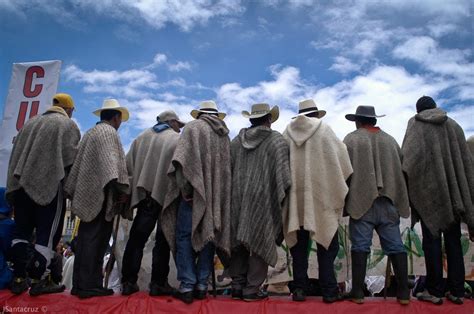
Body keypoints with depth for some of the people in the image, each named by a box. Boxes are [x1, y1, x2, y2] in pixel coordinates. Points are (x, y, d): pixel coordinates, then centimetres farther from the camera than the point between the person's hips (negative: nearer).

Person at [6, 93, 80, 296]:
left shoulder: (31, 122, 20)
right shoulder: (68, 125, 3)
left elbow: (16, 154, 18)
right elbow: (71, 159, -6)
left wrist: (13, 185, 19)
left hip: (21, 183, 6)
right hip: (50, 184, -6)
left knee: (21, 229, 12)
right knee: (48, 232, -1)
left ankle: (19, 278, 12)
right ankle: (39, 280, -2)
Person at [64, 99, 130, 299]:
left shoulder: (90, 133, 23)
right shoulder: (109, 132, -4)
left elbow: (77, 164, 22)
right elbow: (111, 161, -19)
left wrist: (73, 191, 24)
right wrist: (121, 189, -24)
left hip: (88, 194, 9)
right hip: (101, 194, -9)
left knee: (86, 239, 9)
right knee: (96, 240, -8)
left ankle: (79, 284, 13)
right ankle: (90, 285, -7)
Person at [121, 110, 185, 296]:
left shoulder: (142, 137, 16)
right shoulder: (177, 139, 2)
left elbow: (128, 165, 10)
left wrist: (128, 191, 11)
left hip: (145, 194, 4)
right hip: (167, 195, -3)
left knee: (137, 238, 7)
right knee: (163, 240, 3)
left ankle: (128, 282, 6)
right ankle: (158, 283, 4)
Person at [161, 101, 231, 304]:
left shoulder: (193, 127, 4)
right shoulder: (225, 134, 17)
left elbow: (183, 158, -11)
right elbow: (227, 165, 12)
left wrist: (184, 187, -15)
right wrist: (219, 192, 13)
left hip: (195, 190, -4)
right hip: (217, 194, 5)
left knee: (184, 236, 2)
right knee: (208, 235, 9)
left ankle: (187, 286, -2)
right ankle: (202, 285, 11)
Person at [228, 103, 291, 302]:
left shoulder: (237, 140, 8)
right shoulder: (277, 140, -4)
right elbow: (283, 173, -12)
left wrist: (234, 194, 15)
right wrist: (283, 196, -2)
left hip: (238, 200, 4)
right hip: (264, 200, -4)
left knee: (239, 243, 13)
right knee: (260, 243, 4)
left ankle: (237, 285, 19)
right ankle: (252, 289, 8)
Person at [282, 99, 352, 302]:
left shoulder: (288, 132, 3)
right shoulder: (324, 129, -2)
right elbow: (341, 160, -1)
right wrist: (340, 188, 11)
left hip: (295, 197, 3)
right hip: (321, 197, -2)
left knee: (299, 244, 10)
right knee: (326, 243, 6)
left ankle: (299, 288, 12)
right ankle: (329, 290, 8)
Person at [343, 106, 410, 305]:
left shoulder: (351, 139, 0)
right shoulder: (390, 140, 11)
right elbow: (401, 169, 12)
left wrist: (345, 201, 3)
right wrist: (400, 201, 20)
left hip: (361, 202, -3)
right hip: (388, 203, 3)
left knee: (360, 246, 2)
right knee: (395, 246, 8)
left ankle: (358, 292, 7)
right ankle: (403, 293, 14)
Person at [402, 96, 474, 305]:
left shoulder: (415, 124, 1)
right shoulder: (453, 125, 11)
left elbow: (409, 155, -15)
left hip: (429, 191, -3)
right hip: (453, 191, 3)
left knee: (432, 240, 3)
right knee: (453, 242, 10)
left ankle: (435, 291, 7)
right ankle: (456, 291, 14)